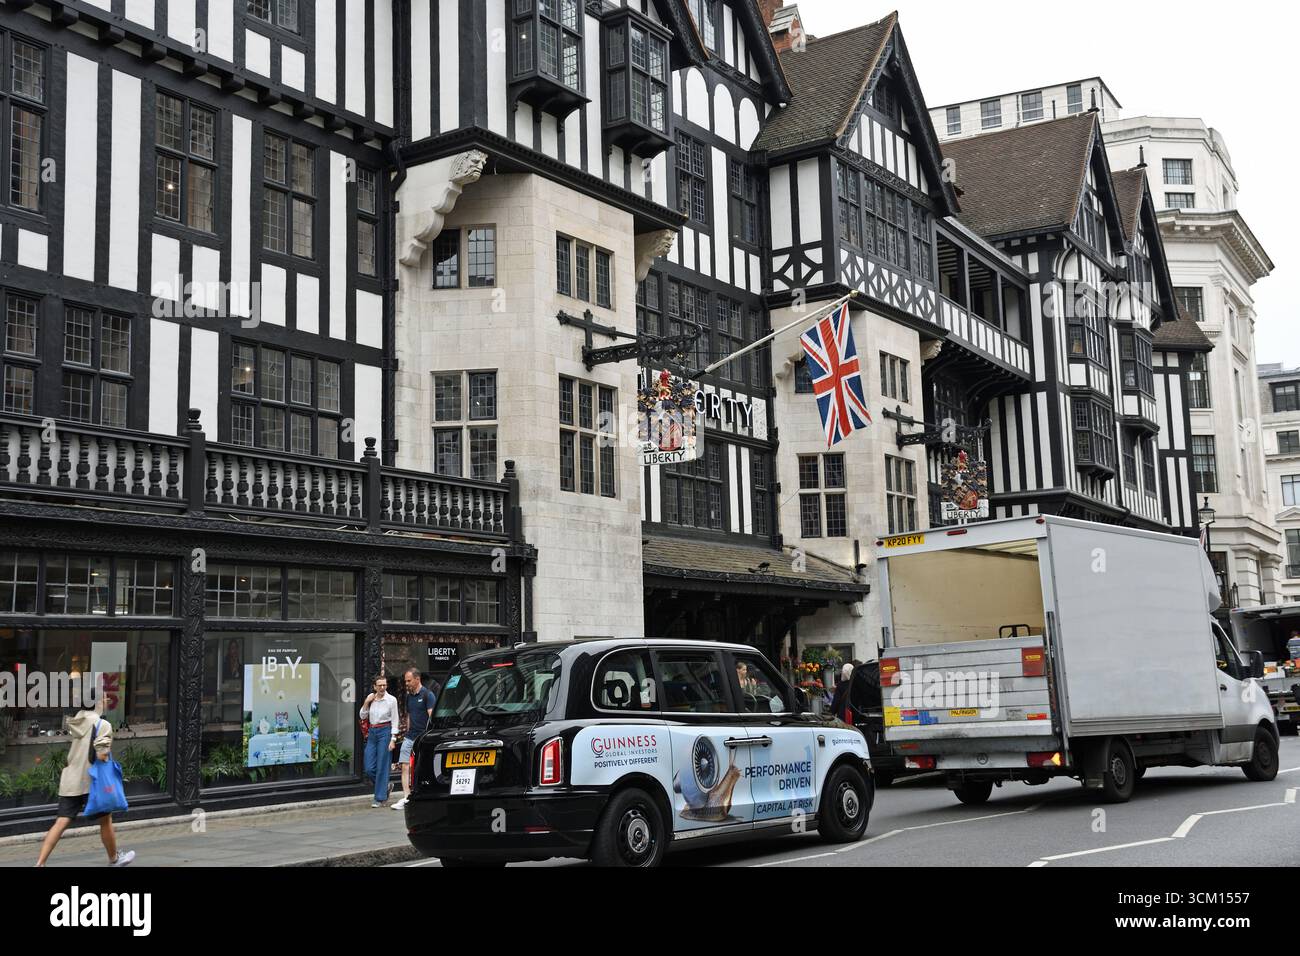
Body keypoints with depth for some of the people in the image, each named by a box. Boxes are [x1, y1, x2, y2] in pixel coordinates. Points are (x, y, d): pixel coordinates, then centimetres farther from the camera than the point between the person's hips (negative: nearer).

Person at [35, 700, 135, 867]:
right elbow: (101, 755, -24)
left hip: (69, 782, 5)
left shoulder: (74, 723, 9)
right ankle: (114, 858, 28)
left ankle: (39, 863, -7)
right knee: (106, 820, 13)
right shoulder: (102, 725, -13)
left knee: (61, 822, 2)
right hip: (90, 781, -5)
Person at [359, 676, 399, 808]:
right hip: (372, 733, 5)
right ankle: (385, 787, 25)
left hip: (385, 732, -5)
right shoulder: (371, 699, 7)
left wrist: (393, 739, -11)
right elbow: (363, 716, 11)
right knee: (369, 768, 1)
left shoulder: (391, 700, -5)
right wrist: (366, 702, -3)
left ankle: (380, 799, 3)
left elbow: (395, 721, -4)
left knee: (382, 767, -4)